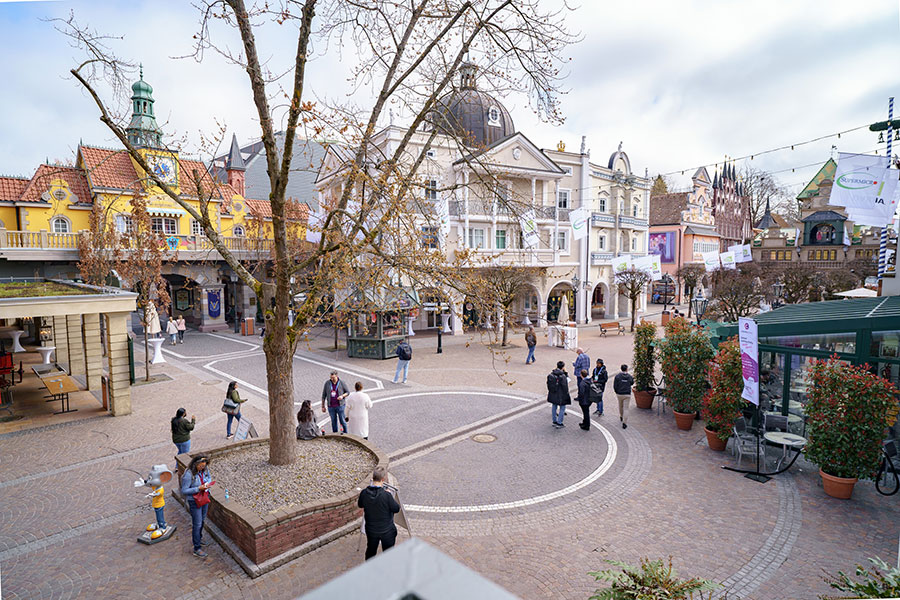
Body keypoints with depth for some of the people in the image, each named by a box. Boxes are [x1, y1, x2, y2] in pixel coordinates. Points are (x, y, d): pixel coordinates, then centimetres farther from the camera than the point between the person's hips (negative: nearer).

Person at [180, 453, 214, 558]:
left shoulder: (205, 469, -9)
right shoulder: (188, 474, -28)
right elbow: (184, 491, -22)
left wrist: (208, 483, -12)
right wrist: (199, 488, -30)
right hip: (194, 501, -6)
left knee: (202, 520, 24)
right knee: (197, 524, 3)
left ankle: (199, 538, 48)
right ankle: (197, 549, 16)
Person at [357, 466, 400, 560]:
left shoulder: (364, 493, -17)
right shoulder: (386, 495, -29)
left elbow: (360, 505, 4)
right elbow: (397, 509, -14)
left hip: (371, 530, 4)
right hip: (387, 531, -4)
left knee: (370, 551, 26)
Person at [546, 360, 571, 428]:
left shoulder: (551, 374, -3)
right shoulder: (563, 376, -22)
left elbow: (548, 383, 5)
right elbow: (565, 387, -17)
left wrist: (549, 391, 16)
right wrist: (566, 394, -4)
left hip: (553, 394, 6)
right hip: (561, 395, -6)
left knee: (554, 407, 20)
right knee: (562, 408, 8)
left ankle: (554, 421, 29)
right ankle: (559, 423, 8)